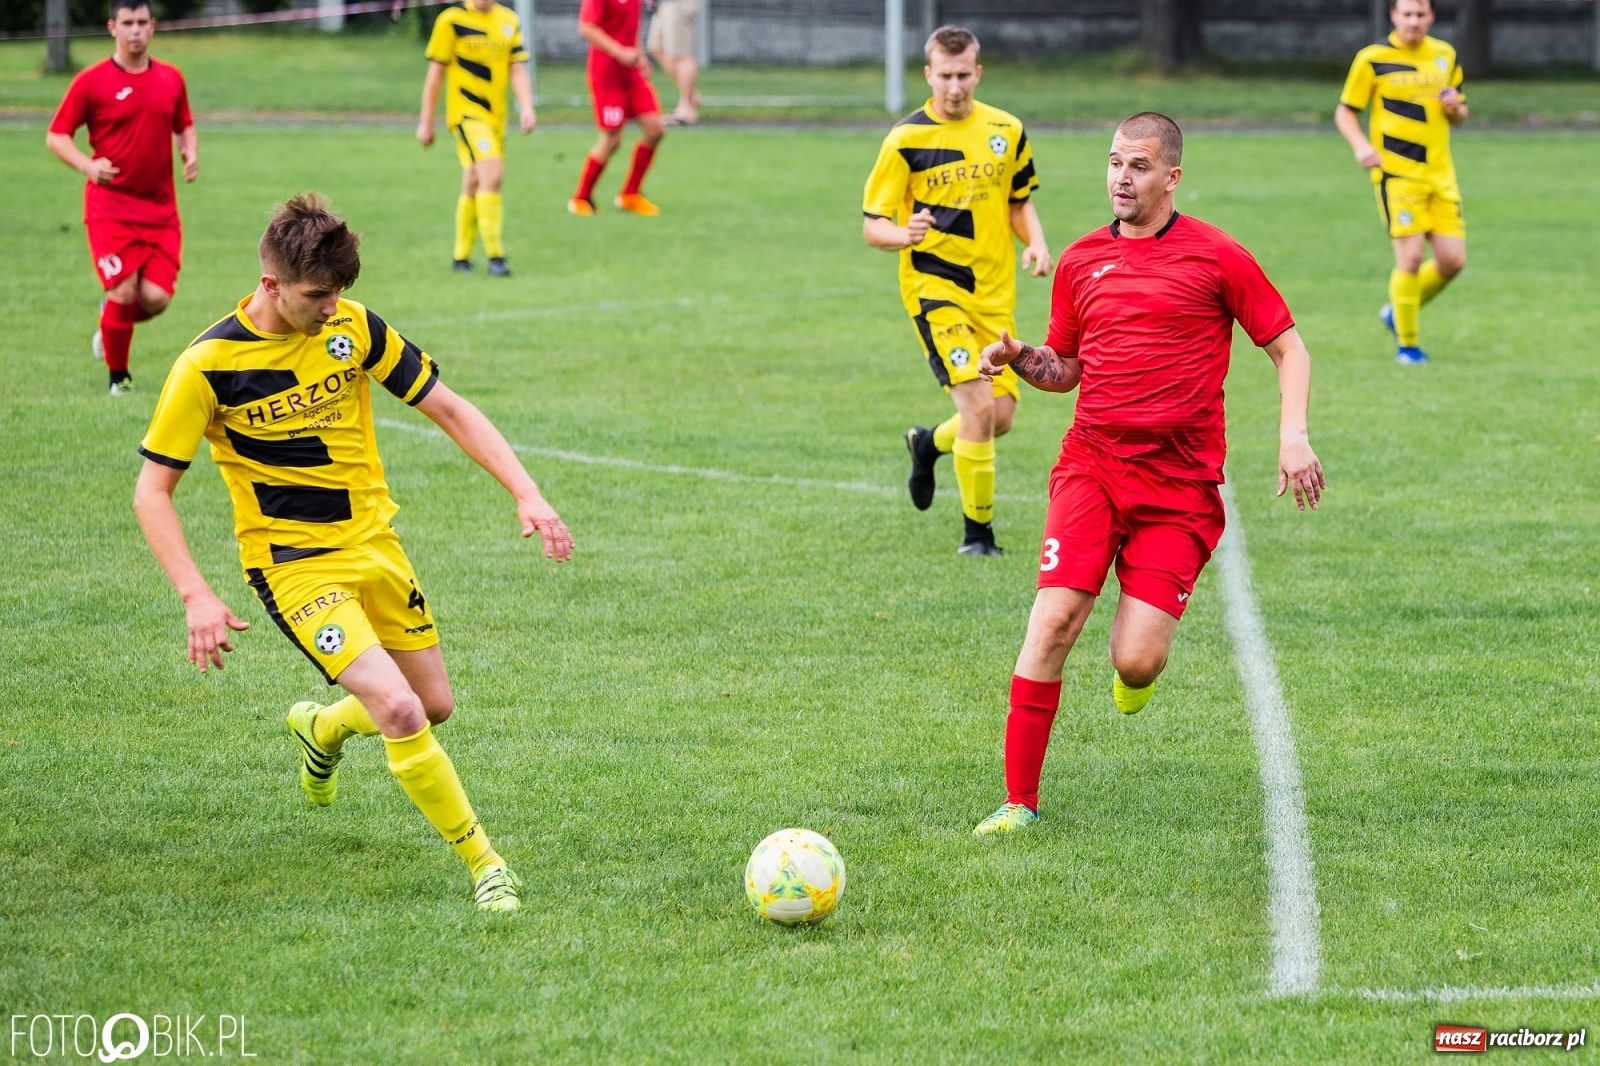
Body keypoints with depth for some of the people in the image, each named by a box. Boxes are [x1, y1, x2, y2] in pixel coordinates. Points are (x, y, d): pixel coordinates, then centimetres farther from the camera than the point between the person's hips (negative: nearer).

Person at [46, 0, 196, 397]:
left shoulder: (171, 78, 8)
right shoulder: (91, 81, -4)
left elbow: (185, 125, 22)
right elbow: (56, 136, -1)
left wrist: (190, 152, -1)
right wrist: (89, 166, -19)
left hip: (160, 208, 4)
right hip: (110, 206, -4)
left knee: (156, 297, -7)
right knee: (124, 292, -12)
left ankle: (111, 327, 28)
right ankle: (117, 376, 10)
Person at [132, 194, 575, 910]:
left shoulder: (354, 327, -6)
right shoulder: (208, 366, -18)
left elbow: (450, 409, 2)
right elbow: (152, 490, -12)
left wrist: (527, 495, -8)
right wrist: (196, 596, -23)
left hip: (376, 545, 6)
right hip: (294, 564, -5)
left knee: (434, 706, 15)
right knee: (397, 710, -22)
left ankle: (322, 731, 47)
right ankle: (482, 862, -7)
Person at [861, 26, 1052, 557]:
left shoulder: (1007, 131, 4)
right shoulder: (905, 139, -8)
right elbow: (872, 224, -6)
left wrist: (1036, 244, -3)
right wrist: (904, 235, -28)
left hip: (994, 293, 5)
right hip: (934, 288, -5)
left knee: (1000, 417, 6)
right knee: (979, 405, -18)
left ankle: (929, 443, 39)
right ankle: (977, 531, -3)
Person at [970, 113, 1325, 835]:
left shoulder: (1215, 257, 1)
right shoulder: (1081, 262, 12)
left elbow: (1287, 348, 6)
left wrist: (1293, 435, -8)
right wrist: (1018, 359, 2)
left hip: (1179, 484, -3)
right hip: (1091, 464, 3)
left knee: (1137, 663, -11)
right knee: (1053, 621, -16)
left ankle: (1132, 669, 29)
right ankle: (1020, 801, -8)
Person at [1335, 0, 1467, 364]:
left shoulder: (1445, 56, 11)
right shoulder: (1372, 59, -4)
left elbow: (1458, 115, 19)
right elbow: (1345, 111, 0)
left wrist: (1455, 108, -5)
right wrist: (1361, 145, -18)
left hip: (1440, 173, 5)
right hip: (1397, 172, -5)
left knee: (1452, 260, -1)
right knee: (1411, 257, -13)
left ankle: (1399, 311, 24)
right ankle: (1407, 344, 4)